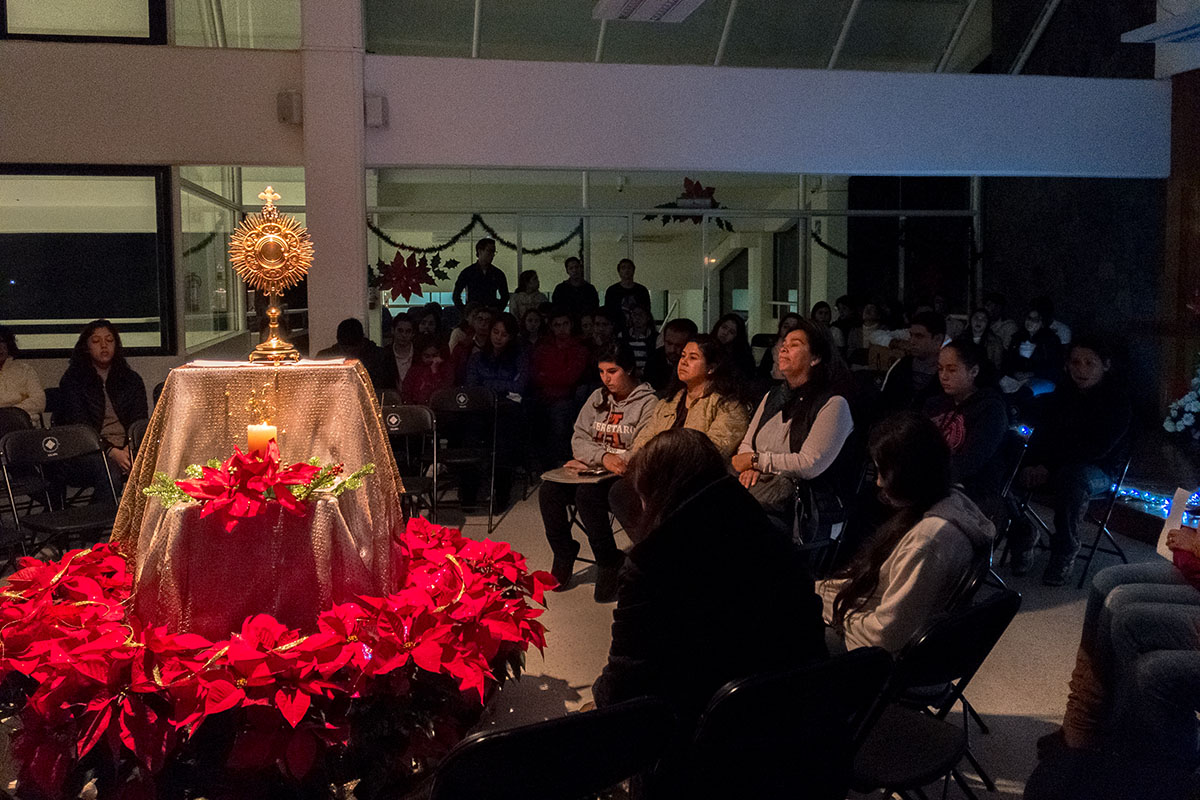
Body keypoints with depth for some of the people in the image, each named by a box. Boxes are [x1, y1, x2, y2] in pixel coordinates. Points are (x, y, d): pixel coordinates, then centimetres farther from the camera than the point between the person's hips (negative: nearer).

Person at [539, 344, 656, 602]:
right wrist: (603, 457, -15)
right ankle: (564, 553, -2)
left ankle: (609, 562, -18)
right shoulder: (598, 398, 16)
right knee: (549, 489, -19)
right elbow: (578, 439, 8)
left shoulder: (648, 403, -4)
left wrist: (588, 461, -12)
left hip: (626, 477, -6)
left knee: (587, 493, -34)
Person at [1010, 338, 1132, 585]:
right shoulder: (1062, 393, 9)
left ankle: (1065, 553, -26)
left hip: (1100, 469, -5)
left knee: (1072, 477, -40)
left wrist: (1049, 467, -26)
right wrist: (1032, 464, -18)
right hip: (1055, 464, 5)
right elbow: (1041, 432, 4)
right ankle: (1022, 541, -8)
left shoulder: (1116, 400, -9)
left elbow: (1097, 449, -20)